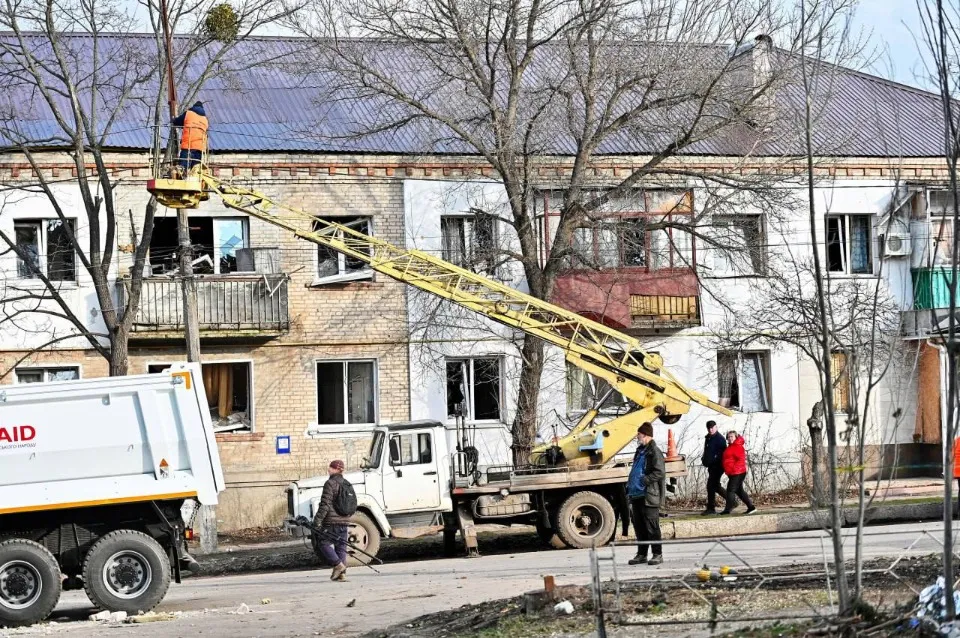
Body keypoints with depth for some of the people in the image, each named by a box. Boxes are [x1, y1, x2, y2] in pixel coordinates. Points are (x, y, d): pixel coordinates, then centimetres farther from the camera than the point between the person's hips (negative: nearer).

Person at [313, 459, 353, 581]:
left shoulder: (330, 483, -10)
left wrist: (317, 520, -14)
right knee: (341, 546, 9)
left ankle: (338, 564, -15)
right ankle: (342, 573, 4)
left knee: (324, 543, -1)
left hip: (332, 521, -8)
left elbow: (325, 504, -16)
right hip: (344, 521, 8)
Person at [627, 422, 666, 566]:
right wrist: (630, 485, 16)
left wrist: (643, 480, -20)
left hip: (649, 496, -9)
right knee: (639, 526, 12)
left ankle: (657, 554, 1)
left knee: (651, 527, -5)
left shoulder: (654, 452, -11)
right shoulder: (640, 451, 17)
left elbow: (660, 473, -19)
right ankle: (641, 554, 19)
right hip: (637, 495, 9)